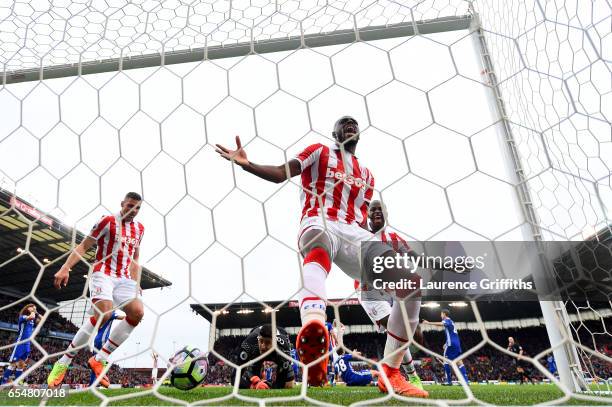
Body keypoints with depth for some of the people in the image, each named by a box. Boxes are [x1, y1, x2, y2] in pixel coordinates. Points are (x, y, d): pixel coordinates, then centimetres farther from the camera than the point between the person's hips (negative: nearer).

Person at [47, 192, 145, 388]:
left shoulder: (139, 228, 14)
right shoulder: (107, 221, -2)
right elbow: (83, 246, -2)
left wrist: (136, 283, 13)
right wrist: (65, 268, -14)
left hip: (124, 279, 6)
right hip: (103, 274, -5)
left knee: (137, 312, -18)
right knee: (103, 314, -27)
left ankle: (99, 359, -6)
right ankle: (63, 362, -9)